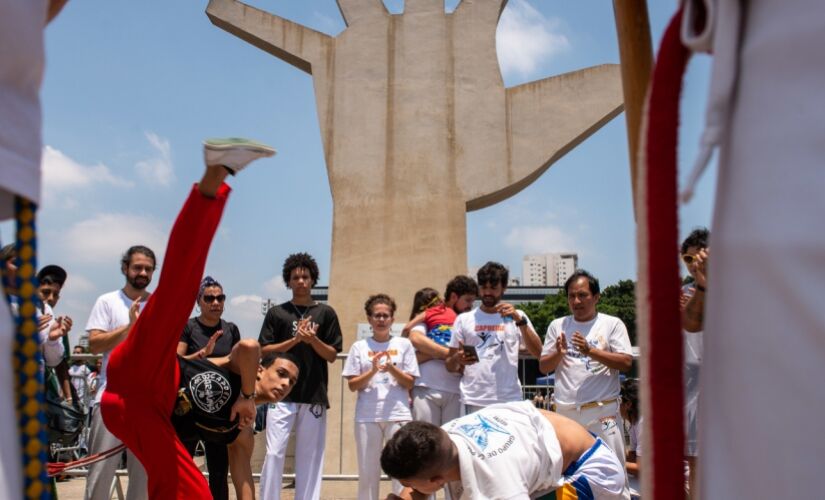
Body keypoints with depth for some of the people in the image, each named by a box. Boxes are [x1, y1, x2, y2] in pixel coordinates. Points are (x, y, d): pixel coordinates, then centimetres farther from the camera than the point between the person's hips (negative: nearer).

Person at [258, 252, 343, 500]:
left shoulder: (326, 313, 8)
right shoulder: (277, 313, 7)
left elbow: (332, 355, 6)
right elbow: (264, 350, 2)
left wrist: (312, 339, -12)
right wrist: (295, 339, -10)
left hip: (315, 396, 1)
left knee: (310, 457, 4)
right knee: (274, 453, -6)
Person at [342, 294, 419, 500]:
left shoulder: (404, 344, 7)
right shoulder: (359, 346, 7)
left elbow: (409, 383, 5)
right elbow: (352, 385, 4)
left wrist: (392, 369, -13)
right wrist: (372, 371, -12)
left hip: (398, 415, 0)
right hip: (367, 416, 1)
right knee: (367, 472, 6)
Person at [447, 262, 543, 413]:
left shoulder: (516, 316, 9)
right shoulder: (464, 319, 9)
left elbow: (537, 352, -3)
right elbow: (451, 365, 9)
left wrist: (520, 320, -13)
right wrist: (458, 359, -14)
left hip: (509, 401, 0)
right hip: (474, 402, 0)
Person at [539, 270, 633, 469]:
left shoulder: (612, 324, 3)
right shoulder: (557, 325, 11)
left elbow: (626, 363, -7)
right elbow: (543, 367, 12)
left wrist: (590, 351, -17)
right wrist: (558, 354, -9)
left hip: (603, 410, -3)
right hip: (565, 411, 3)